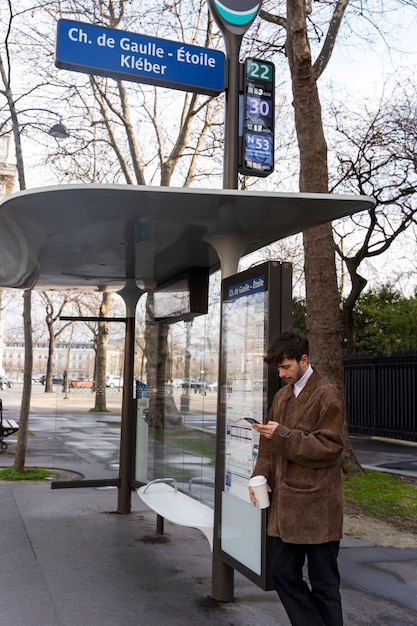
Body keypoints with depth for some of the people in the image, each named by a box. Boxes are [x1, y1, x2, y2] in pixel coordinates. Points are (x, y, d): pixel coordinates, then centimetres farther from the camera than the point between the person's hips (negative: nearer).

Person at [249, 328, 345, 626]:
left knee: (323, 583, 5)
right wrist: (261, 475, 2)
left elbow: (329, 446, -16)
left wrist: (282, 435, -21)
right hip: (285, 503, 7)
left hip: (316, 507, -7)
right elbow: (270, 444, 17)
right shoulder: (282, 396, 13)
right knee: (284, 573, 12)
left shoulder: (327, 396, -9)